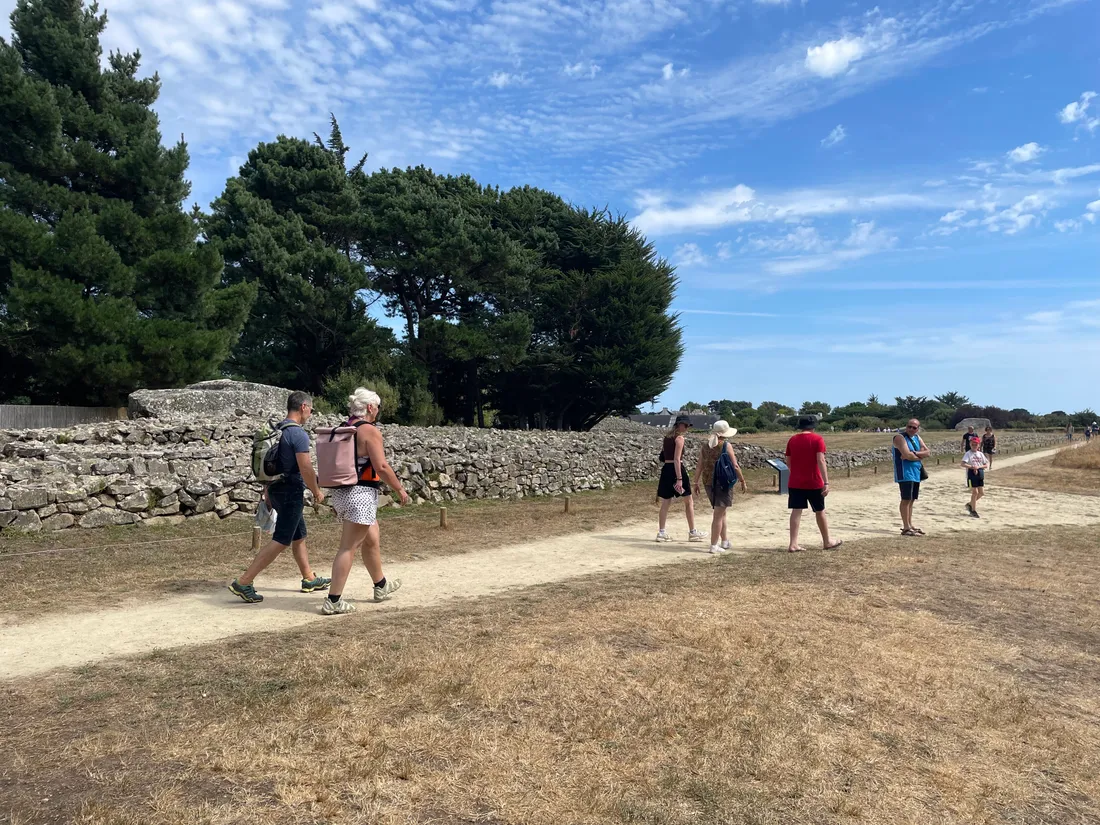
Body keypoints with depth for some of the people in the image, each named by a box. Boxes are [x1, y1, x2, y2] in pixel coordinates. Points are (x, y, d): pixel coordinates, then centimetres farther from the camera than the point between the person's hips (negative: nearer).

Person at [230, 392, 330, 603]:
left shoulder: (277, 430, 10)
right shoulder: (299, 434, -18)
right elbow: (306, 468, -21)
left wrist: (268, 489, 23)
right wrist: (317, 491, -8)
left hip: (277, 489, 10)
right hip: (291, 492, -10)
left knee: (299, 536, 18)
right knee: (280, 541, -6)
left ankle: (309, 579, 27)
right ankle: (243, 583, -7)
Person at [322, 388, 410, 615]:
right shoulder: (370, 430, -13)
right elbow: (381, 466, -19)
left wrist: (336, 499, 24)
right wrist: (400, 489, -8)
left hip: (341, 492, 9)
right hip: (360, 494, -9)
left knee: (372, 540, 22)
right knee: (348, 547, -5)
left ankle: (381, 586, 36)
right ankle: (333, 601, -2)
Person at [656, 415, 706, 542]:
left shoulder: (667, 437, 13)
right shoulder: (679, 438, -11)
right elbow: (677, 459, -19)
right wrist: (679, 478, -21)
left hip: (666, 469, 7)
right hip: (677, 470, -7)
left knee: (665, 503, 9)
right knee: (689, 502, 7)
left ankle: (661, 532, 8)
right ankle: (692, 532, 12)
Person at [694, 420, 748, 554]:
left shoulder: (705, 446, 5)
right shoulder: (726, 446, -9)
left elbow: (699, 466, 4)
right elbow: (735, 466, -10)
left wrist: (696, 482, 11)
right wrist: (742, 481, -1)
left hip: (708, 483, 6)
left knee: (721, 513, 21)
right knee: (718, 515, 0)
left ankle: (725, 541, 30)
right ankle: (714, 546, 1)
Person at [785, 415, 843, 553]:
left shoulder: (792, 440, 5)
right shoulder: (817, 439, -7)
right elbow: (821, 461, -17)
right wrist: (826, 482, -19)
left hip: (795, 483, 3)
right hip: (813, 483, -3)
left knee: (796, 511, 1)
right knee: (820, 511, 12)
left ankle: (793, 544, -5)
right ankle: (827, 541, 26)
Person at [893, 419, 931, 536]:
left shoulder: (917, 438, 14)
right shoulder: (900, 437, -11)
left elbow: (928, 452, 5)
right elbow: (907, 455, -23)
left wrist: (914, 454, -13)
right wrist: (920, 455, -5)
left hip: (916, 473, 8)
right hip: (905, 473, -8)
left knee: (911, 500, 13)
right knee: (906, 499, -8)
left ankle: (909, 525, 21)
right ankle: (906, 528, -6)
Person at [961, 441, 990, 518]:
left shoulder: (980, 454, 10)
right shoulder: (968, 453, -5)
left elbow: (986, 464, 7)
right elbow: (963, 464, -16)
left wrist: (978, 467, -10)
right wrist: (972, 467, -28)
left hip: (980, 473, 5)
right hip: (971, 473, -5)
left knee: (981, 492, 4)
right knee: (975, 492, -4)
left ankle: (970, 504, 25)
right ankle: (973, 511, 6)